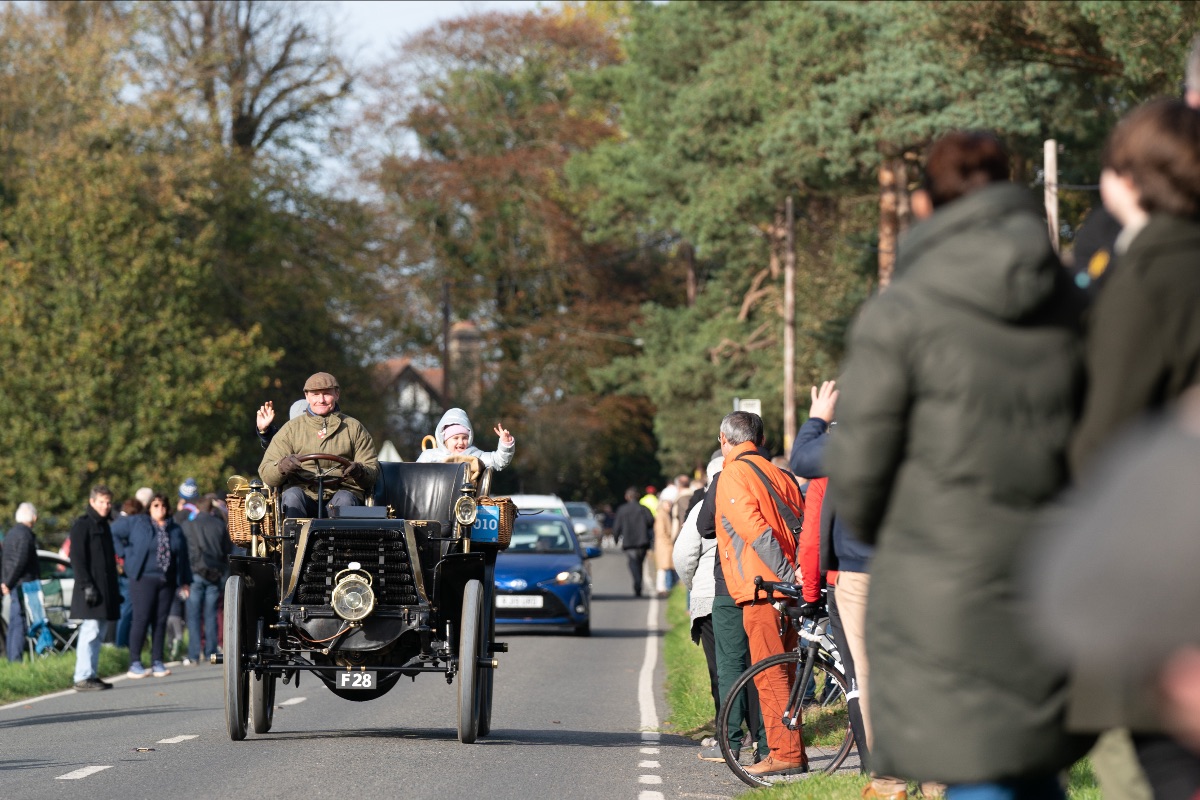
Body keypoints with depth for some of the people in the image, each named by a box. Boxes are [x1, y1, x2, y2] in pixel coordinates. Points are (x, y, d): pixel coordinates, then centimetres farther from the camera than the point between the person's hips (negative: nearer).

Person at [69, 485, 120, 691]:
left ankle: (92, 675, 14)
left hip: (105, 588, 9)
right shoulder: (82, 525, -7)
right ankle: (83, 678, -12)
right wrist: (86, 585, -20)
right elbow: (77, 558, -13)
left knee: (98, 633, 10)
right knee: (90, 632, -12)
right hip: (91, 589, -9)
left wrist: (115, 589, 21)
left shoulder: (103, 525, 20)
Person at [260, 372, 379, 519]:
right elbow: (266, 474, 6)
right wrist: (282, 466, -19)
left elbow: (373, 471, 9)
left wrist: (359, 472, -17)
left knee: (345, 499, -33)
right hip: (304, 492, 0)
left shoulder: (354, 428, 16)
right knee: (292, 495, -32)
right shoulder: (291, 428, 15)